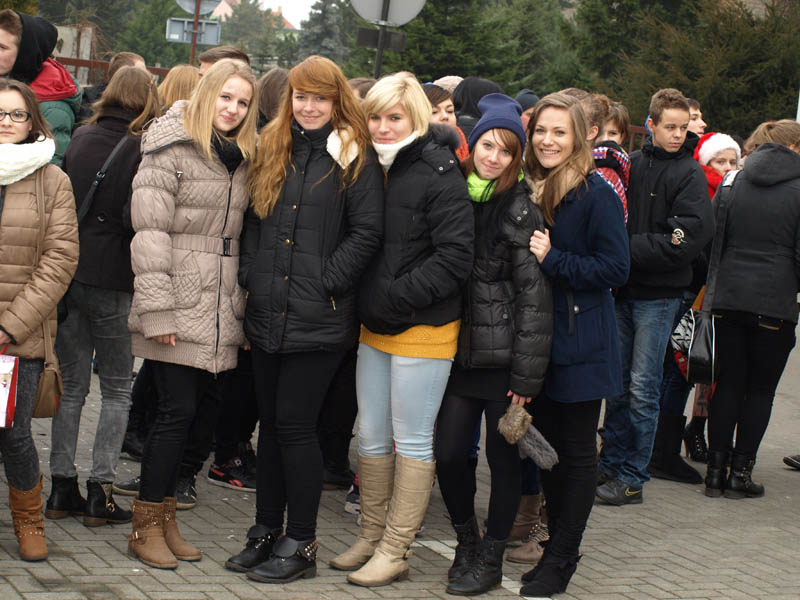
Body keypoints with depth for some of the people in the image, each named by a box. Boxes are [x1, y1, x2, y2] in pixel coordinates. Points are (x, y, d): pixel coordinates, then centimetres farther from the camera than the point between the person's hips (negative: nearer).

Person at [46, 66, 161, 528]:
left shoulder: (80, 139, 5)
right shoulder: (142, 148, -10)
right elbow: (137, 218, -17)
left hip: (67, 275, 4)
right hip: (112, 279, -4)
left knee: (72, 384, 12)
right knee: (117, 388, 7)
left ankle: (63, 488, 13)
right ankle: (101, 492, 4)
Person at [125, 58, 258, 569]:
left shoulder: (242, 158, 15)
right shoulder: (171, 150, -6)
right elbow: (150, 232, -11)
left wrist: (244, 307, 13)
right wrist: (156, 309, -16)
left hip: (220, 312, 6)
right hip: (179, 307, -6)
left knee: (201, 412, 6)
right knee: (178, 411, -7)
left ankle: (165, 516, 18)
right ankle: (147, 526, 5)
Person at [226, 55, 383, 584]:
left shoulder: (355, 157, -4)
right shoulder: (273, 149, 13)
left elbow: (368, 231, -9)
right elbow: (254, 219, 17)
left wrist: (324, 282, -13)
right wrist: (250, 274, 6)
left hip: (319, 320, -6)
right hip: (268, 314, 6)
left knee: (294, 423, -4)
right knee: (271, 422, 12)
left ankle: (301, 544, 6)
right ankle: (266, 532, 22)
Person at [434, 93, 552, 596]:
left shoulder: (520, 209, -9)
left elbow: (535, 295, -11)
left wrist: (527, 372, -14)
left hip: (503, 355, -4)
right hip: (461, 350, 4)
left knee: (503, 456, 6)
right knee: (448, 453, 1)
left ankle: (491, 558, 20)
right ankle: (467, 540, 25)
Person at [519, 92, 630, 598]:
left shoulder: (596, 195, -11)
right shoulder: (529, 190, 8)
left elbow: (615, 269, -16)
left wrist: (553, 260, -21)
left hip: (581, 342, -6)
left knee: (577, 452, 2)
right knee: (548, 445, 12)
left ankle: (562, 559, 9)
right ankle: (557, 546, 22)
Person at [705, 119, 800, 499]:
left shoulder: (731, 183, 6)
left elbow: (711, 241, 7)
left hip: (729, 300, 3)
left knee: (728, 384, 11)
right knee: (761, 390, 6)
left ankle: (715, 469, 10)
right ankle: (740, 472, 6)